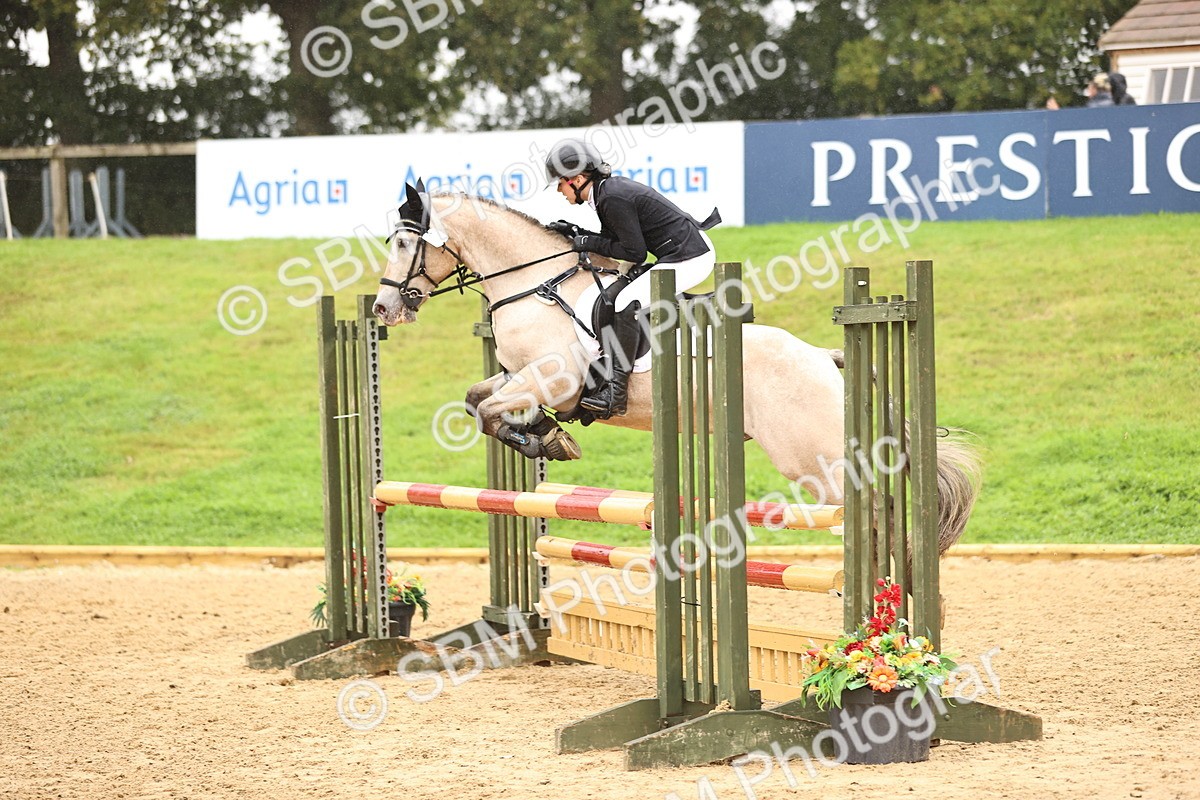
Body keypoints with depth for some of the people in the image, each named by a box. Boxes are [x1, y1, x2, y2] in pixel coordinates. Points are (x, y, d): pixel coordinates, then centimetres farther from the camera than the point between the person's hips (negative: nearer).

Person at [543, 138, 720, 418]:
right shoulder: (609, 189, 9)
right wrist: (576, 234, 9)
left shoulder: (613, 199, -20)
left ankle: (616, 391, -21)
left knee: (627, 303, -20)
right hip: (685, 251, 11)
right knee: (612, 295, 15)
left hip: (690, 258, -11)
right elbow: (615, 240, 18)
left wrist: (590, 243, -10)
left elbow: (634, 252, -18)